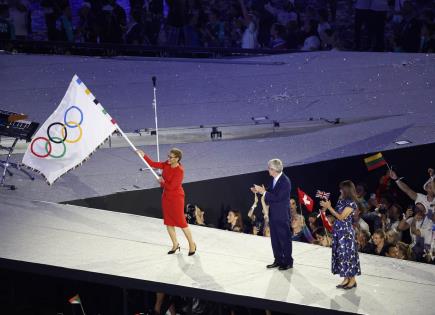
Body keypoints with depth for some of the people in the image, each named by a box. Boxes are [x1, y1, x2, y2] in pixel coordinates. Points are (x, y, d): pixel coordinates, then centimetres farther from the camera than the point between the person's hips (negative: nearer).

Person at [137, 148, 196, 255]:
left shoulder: (179, 171, -24)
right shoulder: (167, 165, -1)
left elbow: (171, 186, -25)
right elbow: (153, 164, 2)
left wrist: (162, 182, -9)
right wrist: (144, 156, -6)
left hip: (176, 198, -8)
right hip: (166, 197, 8)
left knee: (181, 222, 0)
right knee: (168, 222, 13)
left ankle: (192, 244, 15)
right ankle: (175, 244, 27)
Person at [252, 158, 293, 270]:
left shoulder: (285, 181, -21)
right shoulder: (275, 180, 6)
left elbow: (277, 197, -25)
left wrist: (264, 192, -22)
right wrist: (260, 190, 0)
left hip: (282, 216, -9)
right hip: (273, 215, 9)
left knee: (284, 239, 1)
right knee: (275, 239, 14)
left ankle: (288, 262, 11)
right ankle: (278, 260, 24)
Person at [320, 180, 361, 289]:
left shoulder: (351, 203, -14)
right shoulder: (341, 200, 10)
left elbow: (341, 217, -16)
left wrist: (329, 207, -15)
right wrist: (327, 207, 5)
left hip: (346, 231, -8)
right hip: (338, 230, 8)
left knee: (347, 254, -4)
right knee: (340, 254, 9)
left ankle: (352, 279, 5)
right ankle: (346, 279, 16)